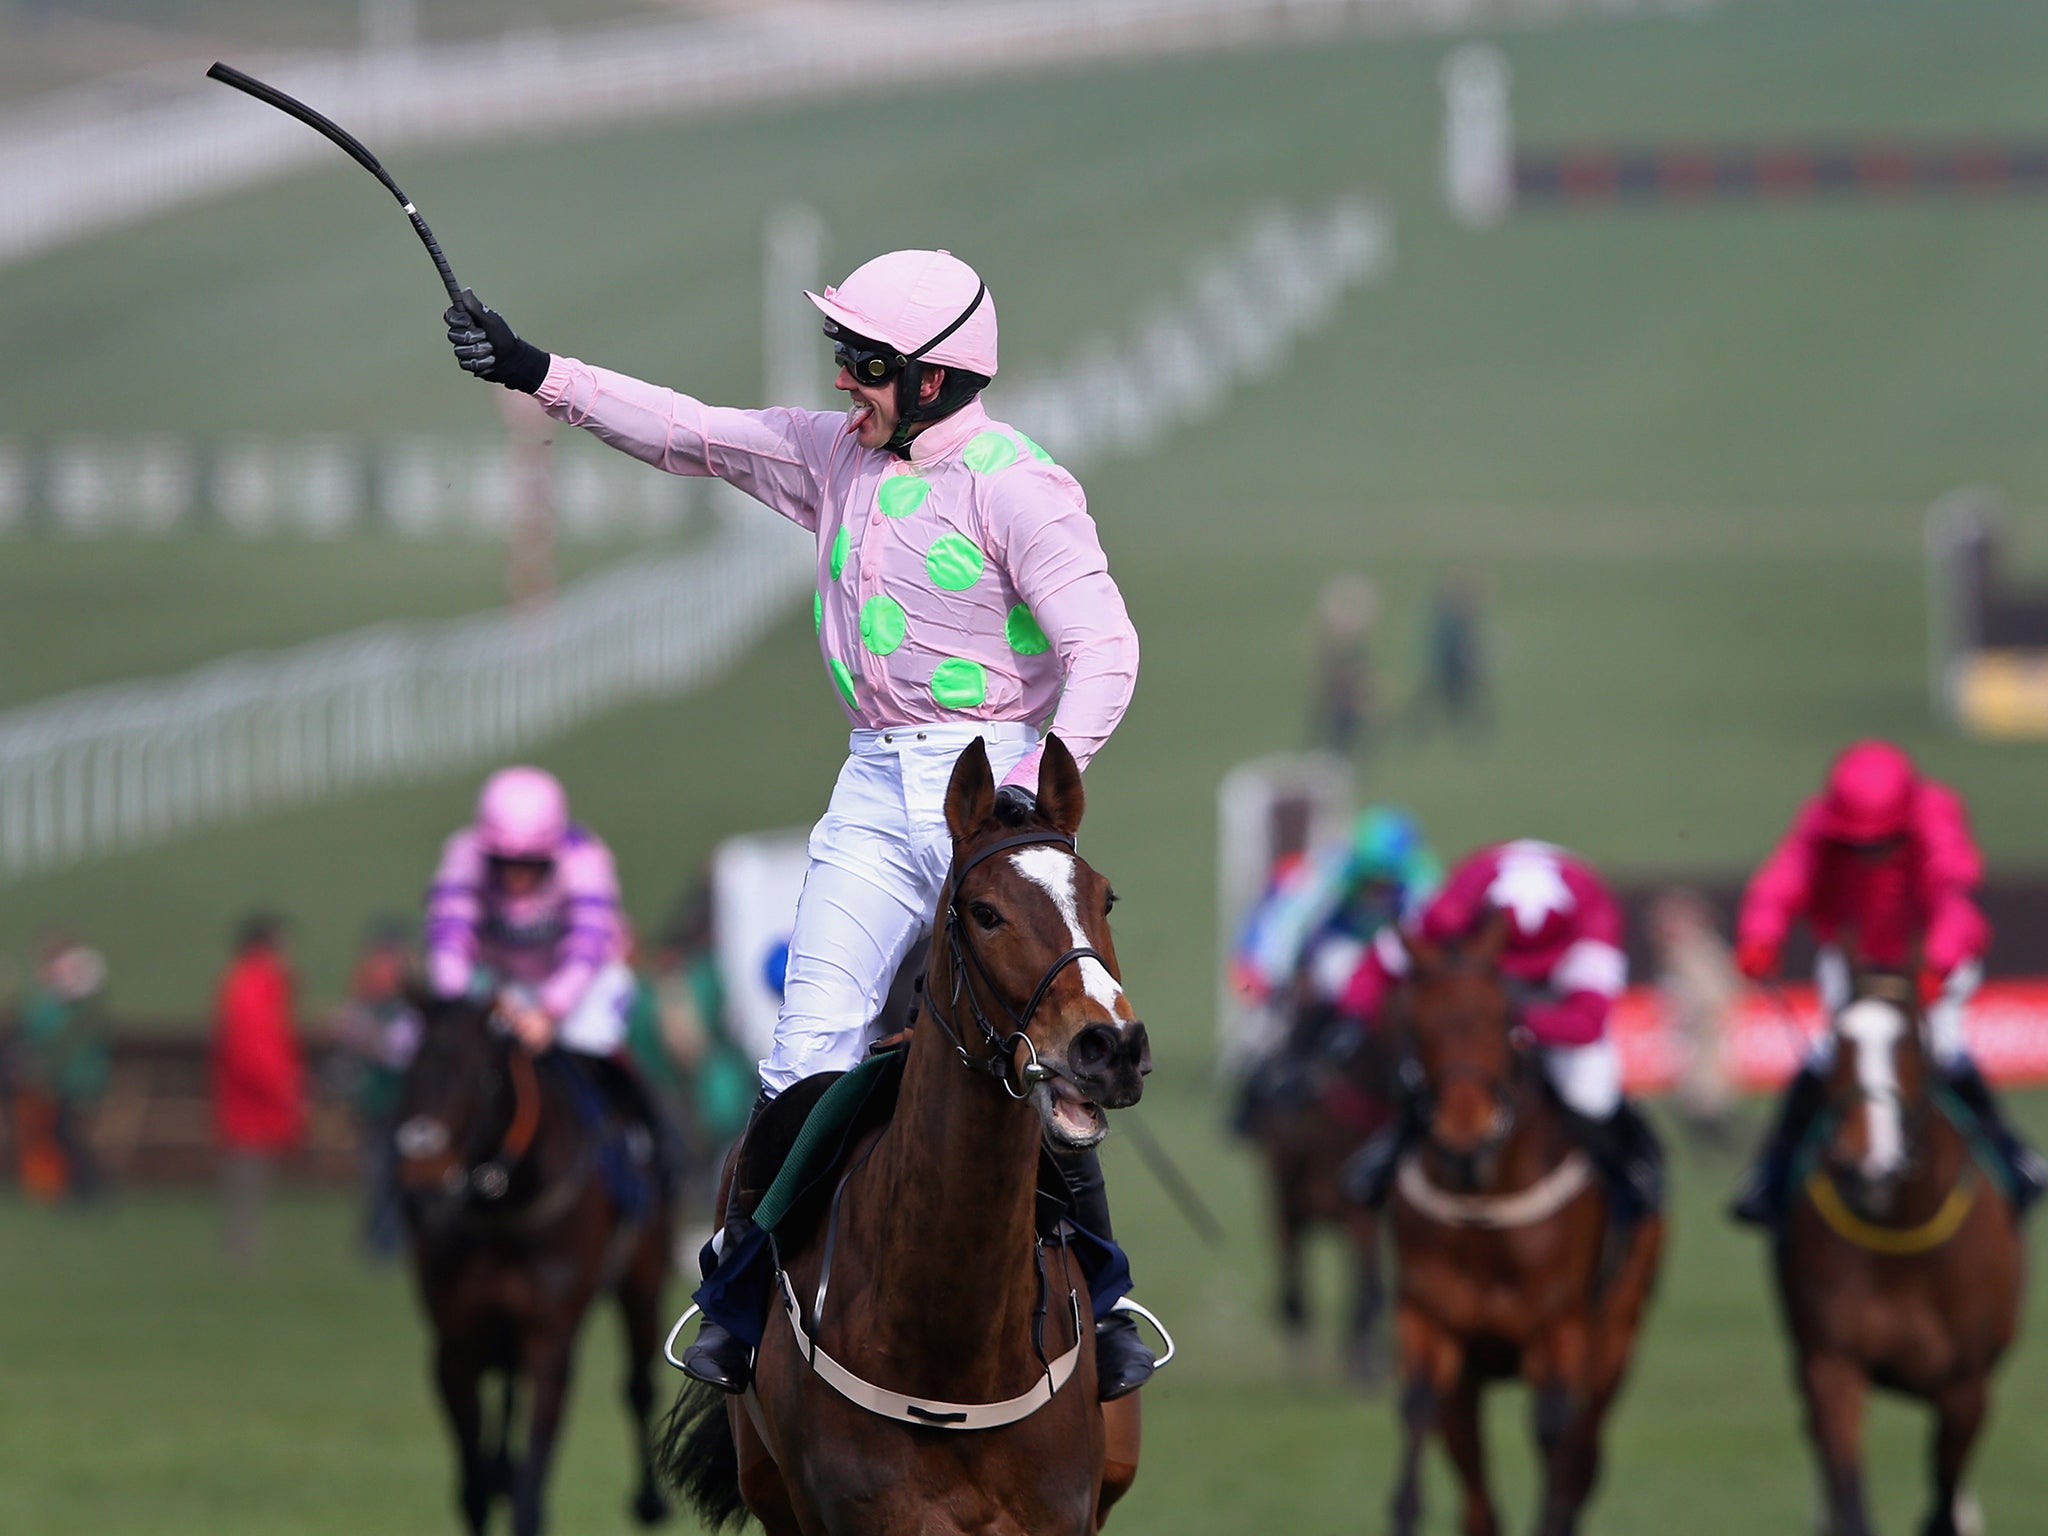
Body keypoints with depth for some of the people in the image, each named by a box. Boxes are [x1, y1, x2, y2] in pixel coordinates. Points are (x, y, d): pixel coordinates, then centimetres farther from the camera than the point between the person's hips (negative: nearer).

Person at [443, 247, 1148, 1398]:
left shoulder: (1017, 487, -11)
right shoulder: (835, 453, 10)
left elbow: (1104, 650, -16)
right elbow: (692, 432, 13)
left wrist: (1040, 782, -28)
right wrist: (539, 374, 6)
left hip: (994, 782, -5)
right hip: (877, 786, 6)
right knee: (813, 1046, -2)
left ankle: (1102, 1308, 4)